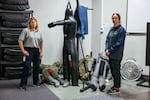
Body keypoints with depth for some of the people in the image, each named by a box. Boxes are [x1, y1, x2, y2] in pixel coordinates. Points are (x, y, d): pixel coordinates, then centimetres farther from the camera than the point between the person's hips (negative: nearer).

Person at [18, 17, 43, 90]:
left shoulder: (38, 32, 12)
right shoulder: (26, 30, -4)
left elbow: (41, 42, 18)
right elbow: (20, 41, -8)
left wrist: (41, 52, 10)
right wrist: (23, 50, -13)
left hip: (36, 51, 5)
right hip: (28, 50, -5)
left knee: (36, 67, 10)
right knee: (27, 67, -8)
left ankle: (36, 82, 26)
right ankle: (23, 84, 1)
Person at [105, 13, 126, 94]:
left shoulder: (121, 29, -10)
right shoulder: (111, 29, 13)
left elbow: (119, 43, -15)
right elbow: (107, 39, 11)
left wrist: (110, 50, -14)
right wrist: (106, 49, -4)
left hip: (117, 54, -7)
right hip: (110, 54, 7)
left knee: (116, 71, 0)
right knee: (112, 70, 13)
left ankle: (117, 88, 11)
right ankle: (115, 86, 27)